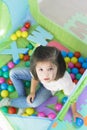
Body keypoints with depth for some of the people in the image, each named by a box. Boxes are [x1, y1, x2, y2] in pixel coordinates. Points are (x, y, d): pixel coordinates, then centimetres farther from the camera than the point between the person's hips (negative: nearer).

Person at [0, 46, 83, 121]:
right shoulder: (38, 70, -41)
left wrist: (74, 112, -14)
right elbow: (35, 77, -14)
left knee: (35, 103, -23)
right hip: (40, 79, 2)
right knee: (13, 73, -8)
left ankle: (8, 102, 0)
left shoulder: (64, 81, -48)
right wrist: (32, 92, -13)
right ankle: (22, 97, 6)